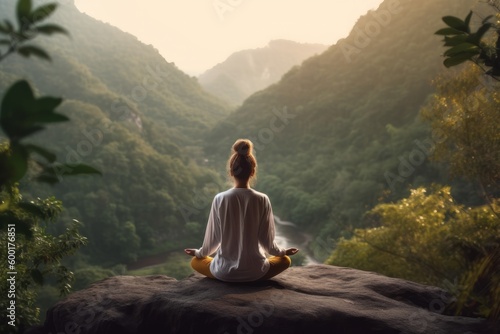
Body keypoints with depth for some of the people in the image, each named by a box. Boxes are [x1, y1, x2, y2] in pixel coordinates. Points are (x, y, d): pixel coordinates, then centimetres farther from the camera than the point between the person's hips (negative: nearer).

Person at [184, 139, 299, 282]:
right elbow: (267, 240, -3)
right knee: (285, 260, 28)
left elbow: (213, 238, -1)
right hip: (254, 271, 0)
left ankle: (228, 275, 12)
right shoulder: (262, 200, -11)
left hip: (224, 271, 1)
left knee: (195, 261, 31)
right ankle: (251, 277, 11)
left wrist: (199, 253, 20)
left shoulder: (220, 199, -11)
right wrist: (281, 252, 18)